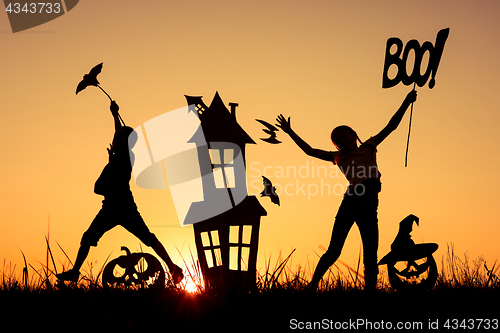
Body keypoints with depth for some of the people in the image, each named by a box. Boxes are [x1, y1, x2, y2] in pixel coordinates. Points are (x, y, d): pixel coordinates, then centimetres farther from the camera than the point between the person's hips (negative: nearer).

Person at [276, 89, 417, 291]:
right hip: (350, 201, 0)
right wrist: (290, 132, 27)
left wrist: (406, 103, 13)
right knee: (334, 250, -5)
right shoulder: (338, 157, 22)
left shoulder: (368, 147, 22)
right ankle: (312, 286, -1)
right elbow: (310, 151, 26)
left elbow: (391, 126, 20)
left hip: (369, 205, 0)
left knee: (370, 256, -1)